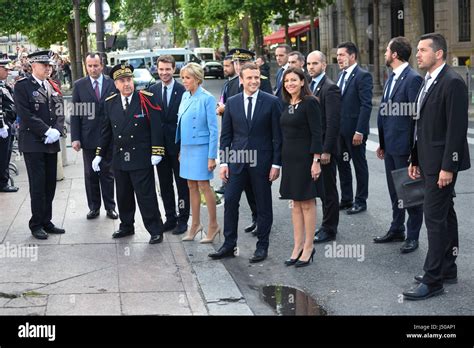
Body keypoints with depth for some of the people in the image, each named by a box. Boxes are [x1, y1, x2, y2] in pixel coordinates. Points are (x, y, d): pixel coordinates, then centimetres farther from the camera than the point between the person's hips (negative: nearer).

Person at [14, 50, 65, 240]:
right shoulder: (22, 86, -5)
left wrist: (57, 131, -6)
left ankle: (46, 222, 15)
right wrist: (47, 131, -16)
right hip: (33, 143, -6)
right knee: (38, 185, -4)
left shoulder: (54, 87, 14)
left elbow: (60, 112, 12)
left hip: (51, 143, 6)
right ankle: (36, 225, 6)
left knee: (50, 184, 7)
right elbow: (26, 115, -13)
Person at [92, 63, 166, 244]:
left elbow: (156, 126, -8)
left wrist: (156, 152, -12)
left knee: (146, 196, -2)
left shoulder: (146, 99, -7)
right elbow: (106, 131, 13)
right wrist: (99, 155, 12)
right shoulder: (110, 103, 6)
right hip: (119, 159, 5)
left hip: (141, 159, -5)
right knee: (123, 196, 15)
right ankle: (126, 226, 31)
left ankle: (155, 230, 7)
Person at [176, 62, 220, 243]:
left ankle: (213, 225, 9)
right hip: (187, 147, 7)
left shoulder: (207, 99, -13)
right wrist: (181, 149, 13)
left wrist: (212, 156, -15)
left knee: (204, 186, -3)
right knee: (192, 186, 12)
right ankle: (195, 224, 22)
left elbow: (213, 129, -13)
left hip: (201, 148, -7)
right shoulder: (185, 96, 8)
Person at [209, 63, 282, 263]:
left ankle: (262, 246, 17)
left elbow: (277, 135, -3)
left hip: (262, 161, -2)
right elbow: (226, 135, 8)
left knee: (263, 205, 6)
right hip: (237, 161, 2)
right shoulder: (232, 103, 6)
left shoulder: (271, 102, -3)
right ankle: (229, 245, 13)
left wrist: (276, 163, -7)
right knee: (230, 201, 2)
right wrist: (224, 162, 2)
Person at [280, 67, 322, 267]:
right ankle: (298, 247, 17)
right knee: (296, 203, 11)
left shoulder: (310, 103, -10)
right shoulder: (286, 104, 11)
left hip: (305, 158, -7)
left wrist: (316, 160, -18)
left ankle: (308, 248, 9)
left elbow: (316, 133, -13)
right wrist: (279, 160, 13)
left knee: (307, 203, 0)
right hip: (289, 158, 7)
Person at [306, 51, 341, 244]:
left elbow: (333, 122, -19)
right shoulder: (311, 86, 13)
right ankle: (327, 225, 25)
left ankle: (329, 229, 11)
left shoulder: (330, 88, -15)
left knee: (328, 190, 1)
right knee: (321, 188, 15)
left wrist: (326, 150, -21)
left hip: (324, 147, -9)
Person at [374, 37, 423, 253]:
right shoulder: (392, 78, 12)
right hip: (390, 146, 9)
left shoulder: (413, 79, -15)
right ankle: (397, 230, 30)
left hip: (404, 146, -9)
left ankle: (413, 236, 13)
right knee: (395, 191, 17)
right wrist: (382, 144, 15)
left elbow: (416, 114, -18)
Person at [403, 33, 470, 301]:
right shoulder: (429, 82, 13)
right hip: (429, 162, 9)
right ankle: (448, 269, 25)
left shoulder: (453, 82, -16)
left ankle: (433, 280, -3)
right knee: (445, 215, 15)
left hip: (442, 163, -9)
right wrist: (415, 160, 16)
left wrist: (447, 167, -21)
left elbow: (457, 128, -20)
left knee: (435, 217, -8)